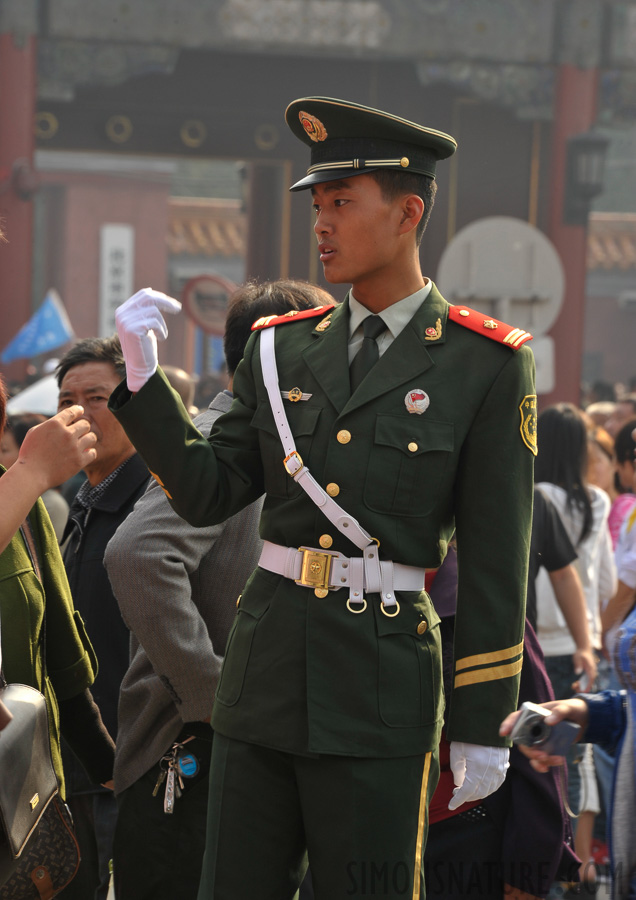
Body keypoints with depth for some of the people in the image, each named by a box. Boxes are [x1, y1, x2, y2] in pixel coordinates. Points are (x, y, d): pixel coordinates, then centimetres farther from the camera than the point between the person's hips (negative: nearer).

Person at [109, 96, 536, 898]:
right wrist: (141, 380, -5)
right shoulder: (281, 349, 10)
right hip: (264, 672, 4)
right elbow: (208, 496, 8)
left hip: (381, 690, -4)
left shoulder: (487, 365, -3)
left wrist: (482, 726, -5)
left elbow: (495, 561, -4)